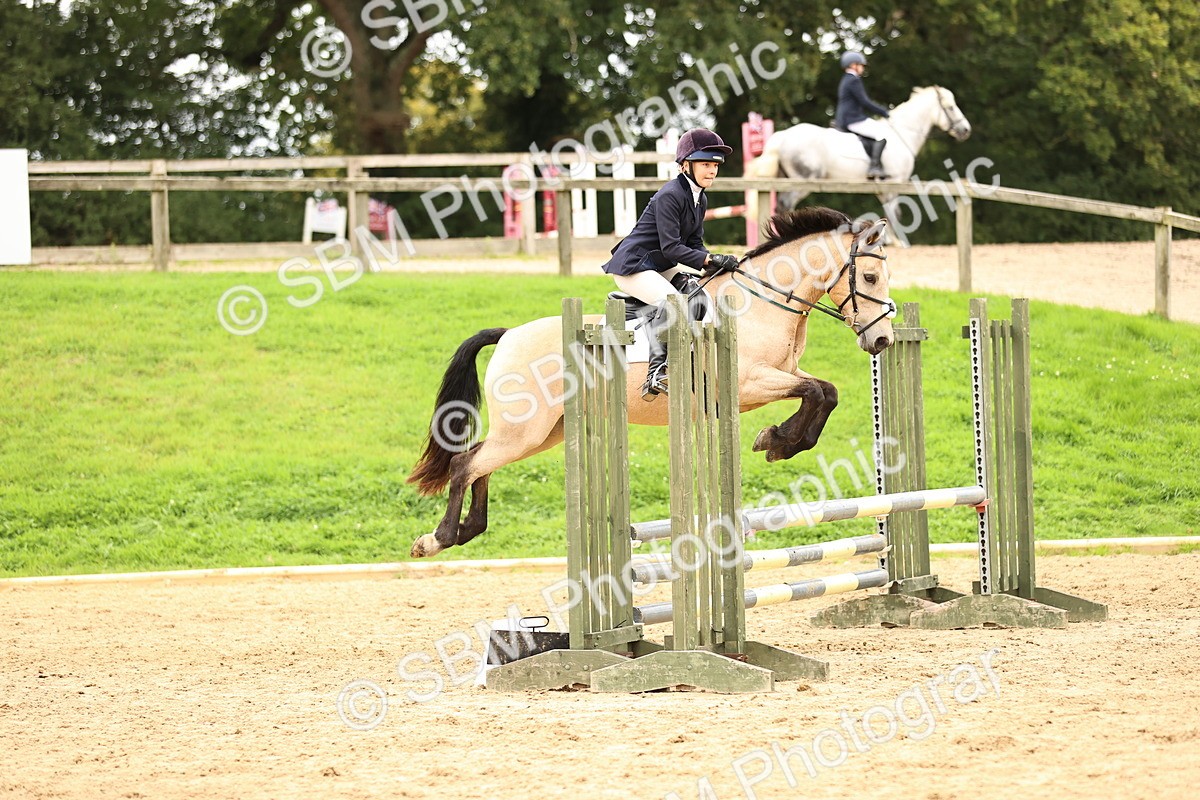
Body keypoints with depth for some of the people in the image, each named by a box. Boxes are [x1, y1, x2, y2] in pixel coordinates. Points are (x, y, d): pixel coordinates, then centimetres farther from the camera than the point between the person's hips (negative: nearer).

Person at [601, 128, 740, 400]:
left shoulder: (700, 199, 10)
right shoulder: (670, 196, -20)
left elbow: (694, 243, 11)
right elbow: (671, 247, -24)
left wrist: (712, 262, -9)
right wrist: (709, 260, -28)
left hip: (662, 267, 11)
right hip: (633, 267, -11)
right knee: (670, 301, -32)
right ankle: (656, 371, -30)